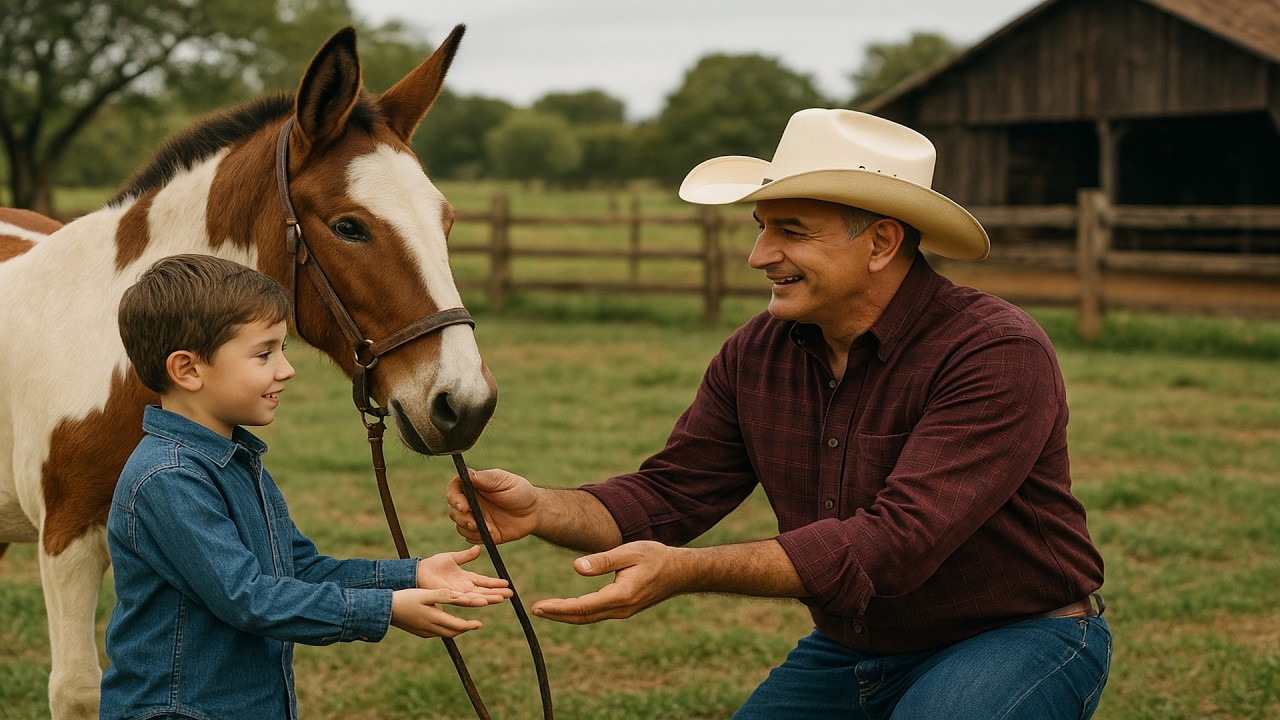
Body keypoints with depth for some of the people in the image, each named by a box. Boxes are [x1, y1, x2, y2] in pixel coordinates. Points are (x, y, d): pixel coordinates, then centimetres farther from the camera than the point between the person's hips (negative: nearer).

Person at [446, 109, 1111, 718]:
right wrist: (540, 510, -24)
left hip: (1020, 639, -6)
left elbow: (898, 541, -35)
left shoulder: (999, 354, -25)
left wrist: (686, 571, -42)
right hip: (849, 652, 6)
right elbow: (669, 494, -2)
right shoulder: (756, 355, -3)